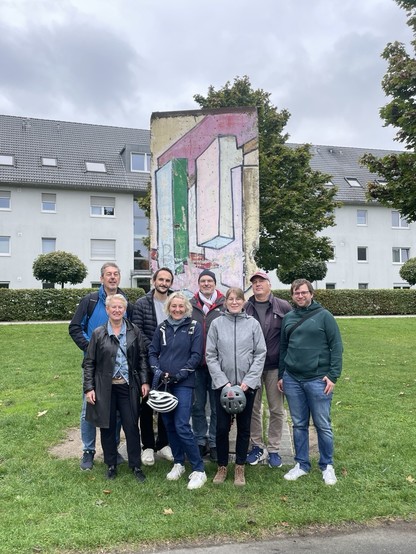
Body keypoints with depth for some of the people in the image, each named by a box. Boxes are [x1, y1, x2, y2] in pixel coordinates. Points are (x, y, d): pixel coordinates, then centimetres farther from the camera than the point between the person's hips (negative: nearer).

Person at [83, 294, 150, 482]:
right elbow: (89, 363, 2)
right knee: (107, 427, 11)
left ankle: (136, 466, 20)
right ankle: (111, 465, 29)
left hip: (128, 387, 0)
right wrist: (89, 388, -3)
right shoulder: (98, 333, -1)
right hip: (105, 388, 0)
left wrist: (144, 381, -2)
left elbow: (142, 358, 5)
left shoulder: (134, 332, 2)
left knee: (132, 427, 5)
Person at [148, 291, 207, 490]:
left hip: (183, 383, -4)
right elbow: (152, 352, 9)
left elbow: (196, 355, -6)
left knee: (182, 426, -11)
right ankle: (178, 463, 28)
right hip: (163, 383, 4)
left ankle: (199, 470, 2)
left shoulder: (194, 327, -2)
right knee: (169, 425, 10)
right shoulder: (162, 328, 8)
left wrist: (179, 374, -13)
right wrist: (157, 371, -8)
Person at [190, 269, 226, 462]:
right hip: (196, 363, 2)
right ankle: (200, 441, 26)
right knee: (198, 405, 12)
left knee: (217, 406, 8)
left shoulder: (225, 305, -2)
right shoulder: (190, 305, 4)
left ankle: (214, 442, 22)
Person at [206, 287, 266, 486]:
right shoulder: (217, 323, -1)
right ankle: (222, 467, 25)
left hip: (247, 384, 0)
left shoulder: (253, 323, -1)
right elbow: (210, 355, -2)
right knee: (222, 427, 6)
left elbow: (260, 354, -2)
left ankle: (240, 468, 27)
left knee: (244, 427, 11)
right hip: (222, 384, 0)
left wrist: (248, 381, -10)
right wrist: (223, 382, -9)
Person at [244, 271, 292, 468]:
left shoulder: (283, 307, -2)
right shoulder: (244, 309, 2)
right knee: (253, 409, 9)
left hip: (275, 367, -1)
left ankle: (273, 449, 23)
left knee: (276, 410, 8)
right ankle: (257, 446, 26)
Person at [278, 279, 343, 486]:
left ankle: (327, 466, 23)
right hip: (292, 379, 4)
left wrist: (333, 375, -10)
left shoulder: (324, 316, -3)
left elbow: (336, 346, -5)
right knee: (299, 425, 12)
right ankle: (302, 464, 26)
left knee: (323, 425, 6)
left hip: (318, 379, -4)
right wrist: (281, 375, 14)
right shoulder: (288, 318, 9)